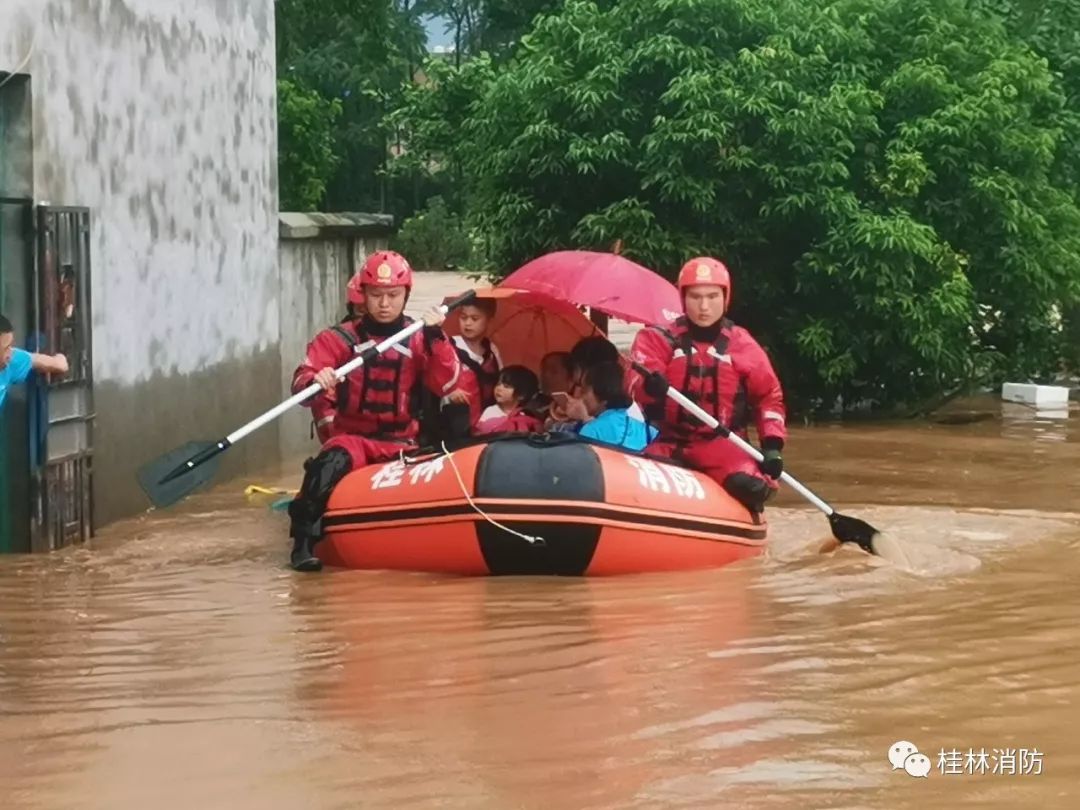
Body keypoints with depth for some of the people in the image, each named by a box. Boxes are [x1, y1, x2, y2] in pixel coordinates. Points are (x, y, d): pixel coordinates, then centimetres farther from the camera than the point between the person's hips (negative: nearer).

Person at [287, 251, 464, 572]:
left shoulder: (419, 340, 6)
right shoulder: (340, 339, 1)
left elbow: (446, 384, -9)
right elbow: (300, 383, -9)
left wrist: (436, 337, -20)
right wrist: (315, 381, -33)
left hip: (401, 442, 2)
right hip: (352, 436, -2)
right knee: (333, 463, -34)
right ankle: (304, 542, -27)